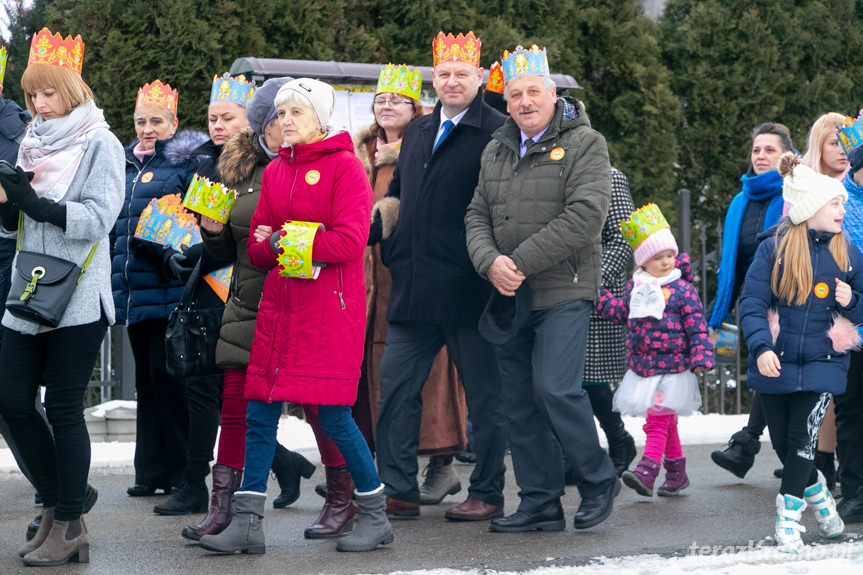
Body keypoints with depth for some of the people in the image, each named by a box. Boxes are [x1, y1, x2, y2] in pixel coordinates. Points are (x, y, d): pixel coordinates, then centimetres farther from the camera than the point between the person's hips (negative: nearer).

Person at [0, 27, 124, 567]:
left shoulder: (100, 145, -3)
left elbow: (97, 218, -15)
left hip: (77, 296, -6)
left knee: (64, 407, -5)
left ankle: (70, 526, 4)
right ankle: (57, 504, 19)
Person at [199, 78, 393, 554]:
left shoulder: (344, 166, -5)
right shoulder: (275, 171, 15)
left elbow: (350, 242, -15)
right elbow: (257, 249, 14)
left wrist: (285, 239, -10)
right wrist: (273, 247, -10)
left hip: (331, 306, -6)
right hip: (280, 303, 6)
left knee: (333, 415, -5)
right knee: (259, 413, 2)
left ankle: (375, 515, 11)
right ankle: (247, 523, 6)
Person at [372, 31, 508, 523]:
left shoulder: (496, 133, -5)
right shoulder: (418, 132, 17)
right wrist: (374, 223, 9)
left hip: (469, 288, -7)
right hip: (414, 288, 7)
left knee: (484, 394, 4)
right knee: (397, 386, 5)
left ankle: (488, 495, 13)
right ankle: (399, 492, 11)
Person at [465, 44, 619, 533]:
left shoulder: (584, 144, -4)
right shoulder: (497, 151, 16)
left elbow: (585, 215, -16)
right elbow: (477, 217, 13)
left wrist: (523, 262, -17)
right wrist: (491, 262, -9)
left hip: (563, 291, -6)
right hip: (509, 296, 6)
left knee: (557, 389, -15)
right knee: (519, 400, 6)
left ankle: (599, 480, 5)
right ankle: (541, 502, 13)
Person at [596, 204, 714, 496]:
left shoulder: (682, 289, -6)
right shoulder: (634, 288, 8)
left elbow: (697, 326, -6)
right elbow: (619, 312, 19)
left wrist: (700, 357, -14)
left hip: (672, 368, -5)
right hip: (642, 367, 6)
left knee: (658, 420, -12)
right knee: (665, 422, 14)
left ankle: (646, 472, -18)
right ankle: (676, 472, 24)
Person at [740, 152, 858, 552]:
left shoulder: (847, 255, 2)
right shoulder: (774, 248, -6)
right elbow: (752, 303, -9)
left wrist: (852, 303, -12)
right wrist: (761, 347, -22)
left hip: (821, 364, 0)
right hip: (775, 364, 0)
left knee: (803, 440, -8)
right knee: (782, 443, 8)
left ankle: (788, 519, 6)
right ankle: (818, 494, 35)